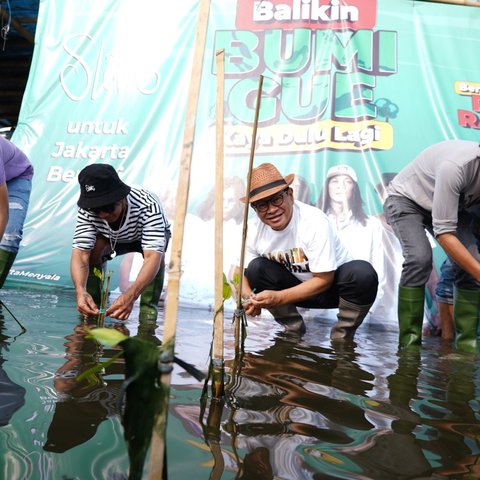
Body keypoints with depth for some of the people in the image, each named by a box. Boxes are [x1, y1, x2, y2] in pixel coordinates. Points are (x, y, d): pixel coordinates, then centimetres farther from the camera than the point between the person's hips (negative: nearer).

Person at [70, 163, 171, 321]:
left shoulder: (148, 205, -43)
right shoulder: (87, 211, -34)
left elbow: (153, 257, -53)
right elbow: (80, 255, -40)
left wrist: (131, 295, -69)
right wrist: (80, 290, -61)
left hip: (150, 236, -2)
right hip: (111, 238, 2)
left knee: (158, 255, -34)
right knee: (95, 247, -28)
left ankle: (148, 308, -18)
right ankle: (93, 305, -10)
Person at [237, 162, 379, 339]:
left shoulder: (314, 222, -29)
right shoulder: (253, 230, -15)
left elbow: (324, 279, -25)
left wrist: (278, 298, -32)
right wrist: (249, 298, -29)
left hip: (332, 285, -4)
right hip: (297, 286, 4)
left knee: (363, 273, -35)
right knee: (256, 268, -21)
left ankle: (342, 337, -10)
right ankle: (294, 330, -2)